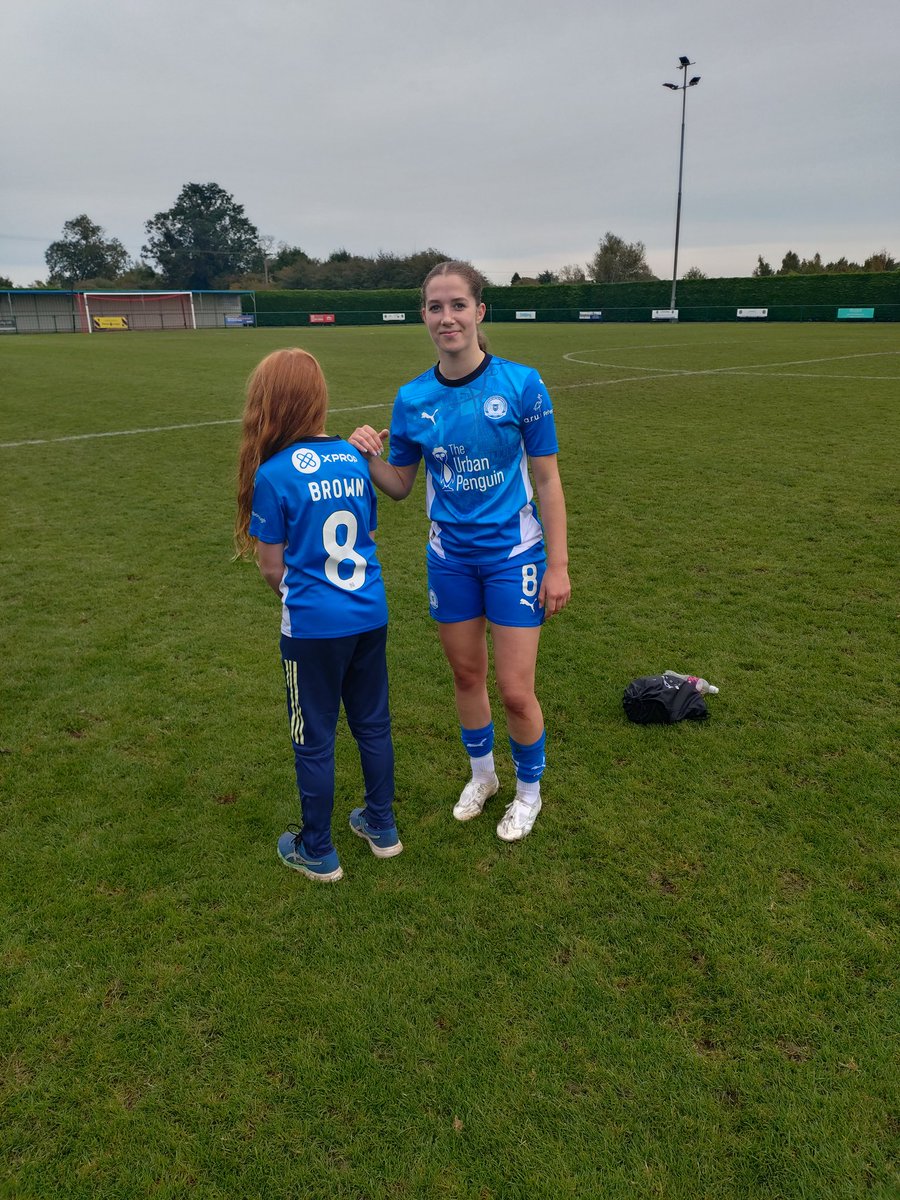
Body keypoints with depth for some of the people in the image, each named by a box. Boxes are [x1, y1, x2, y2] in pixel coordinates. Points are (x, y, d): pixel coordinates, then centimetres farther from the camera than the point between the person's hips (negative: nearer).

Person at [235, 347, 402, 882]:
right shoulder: (355, 457, 1)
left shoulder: (273, 474, -15)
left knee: (315, 740, 11)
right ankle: (382, 827, 37)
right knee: (373, 724, 20)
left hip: (313, 628, -5)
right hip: (371, 617, 5)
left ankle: (317, 853, 28)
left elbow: (272, 564, -8)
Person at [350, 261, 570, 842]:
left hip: (513, 553, -3)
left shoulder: (521, 384, -12)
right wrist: (372, 457, -15)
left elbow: (547, 478, -7)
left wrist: (558, 565, -9)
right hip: (450, 556, 3)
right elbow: (400, 486, 6)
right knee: (467, 674, 16)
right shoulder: (413, 398, -3)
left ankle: (529, 789, 29)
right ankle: (482, 774, 42)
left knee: (516, 690, -1)